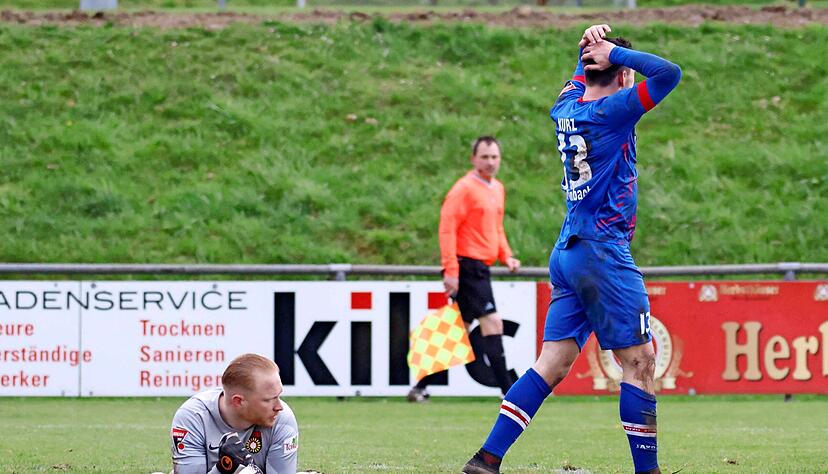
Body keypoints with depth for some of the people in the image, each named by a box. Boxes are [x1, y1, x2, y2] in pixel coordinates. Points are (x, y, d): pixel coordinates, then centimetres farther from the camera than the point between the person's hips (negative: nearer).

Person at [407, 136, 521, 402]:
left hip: (480, 269, 9)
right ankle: (508, 389, -12)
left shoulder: (497, 189, 17)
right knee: (492, 323, -12)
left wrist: (506, 256, 12)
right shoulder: (465, 188, -11)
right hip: (468, 267, -9)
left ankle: (421, 387, 16)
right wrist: (450, 269, -21)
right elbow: (447, 227, -16)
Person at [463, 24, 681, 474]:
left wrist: (592, 48, 13)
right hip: (602, 251, -8)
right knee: (640, 363, -3)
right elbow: (669, 72, -19)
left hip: (566, 252, 8)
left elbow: (582, 76, 33)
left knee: (552, 365, 5)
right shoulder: (611, 112, -12)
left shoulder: (565, 107, 10)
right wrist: (615, 51, -8)